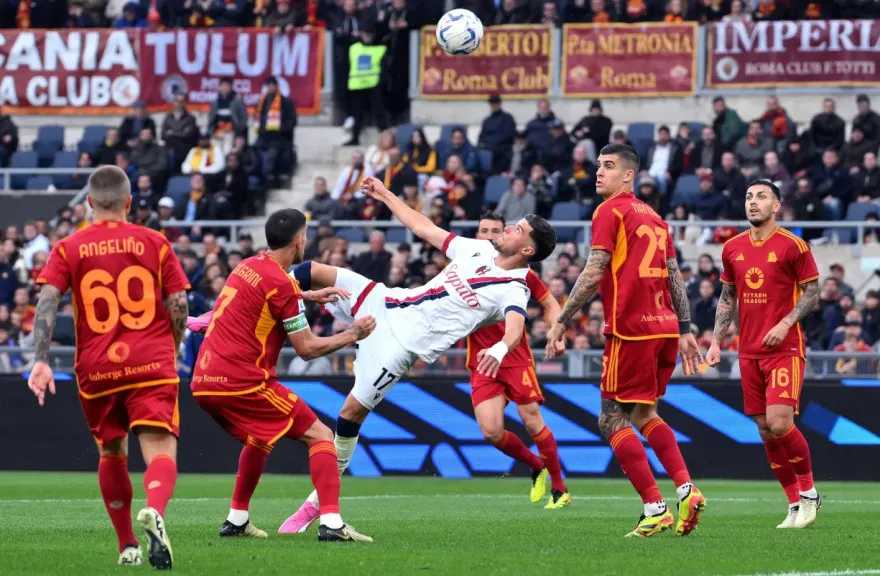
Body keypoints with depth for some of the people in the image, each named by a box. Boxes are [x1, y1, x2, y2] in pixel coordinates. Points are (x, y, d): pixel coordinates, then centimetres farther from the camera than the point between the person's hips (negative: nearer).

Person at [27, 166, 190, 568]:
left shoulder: (68, 249, 6)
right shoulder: (154, 243, 6)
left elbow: (47, 301, -7)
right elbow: (178, 306, 3)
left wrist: (40, 361, -13)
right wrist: (170, 350, 20)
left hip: (96, 369, 2)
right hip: (151, 365, -2)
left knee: (111, 454, 20)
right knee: (160, 450, -12)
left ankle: (127, 546, 24)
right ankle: (155, 512, -44)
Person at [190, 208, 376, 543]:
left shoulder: (249, 266, 13)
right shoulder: (281, 283, -11)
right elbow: (307, 349, -8)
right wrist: (353, 335, 4)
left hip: (204, 383, 8)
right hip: (241, 382, -8)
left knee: (259, 439, 32)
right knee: (320, 436, -3)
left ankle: (236, 520, 29)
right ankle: (331, 523, -16)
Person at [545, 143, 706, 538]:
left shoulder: (610, 211, -5)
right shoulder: (653, 217, 19)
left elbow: (594, 273, -12)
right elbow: (675, 277, 18)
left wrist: (561, 321, -7)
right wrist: (686, 331, 20)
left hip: (630, 329, -8)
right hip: (665, 327, 8)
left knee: (613, 420, -2)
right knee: (644, 414, 20)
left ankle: (654, 509, -9)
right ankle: (685, 488, 4)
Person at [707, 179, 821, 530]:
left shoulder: (792, 245, -5)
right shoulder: (733, 248, 9)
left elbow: (811, 292, -3)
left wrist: (785, 324, -16)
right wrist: (716, 341, 10)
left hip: (785, 349, -5)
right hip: (749, 352, 5)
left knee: (779, 423, -18)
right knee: (765, 430, 3)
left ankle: (808, 491, 3)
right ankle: (795, 504, 13)